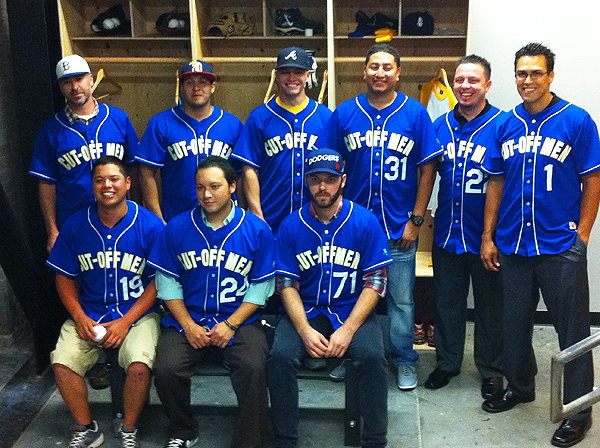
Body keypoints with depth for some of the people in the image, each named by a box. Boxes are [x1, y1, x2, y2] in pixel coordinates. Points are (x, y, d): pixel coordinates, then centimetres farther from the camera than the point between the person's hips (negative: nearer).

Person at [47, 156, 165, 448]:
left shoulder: (150, 225, -6)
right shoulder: (75, 225, 2)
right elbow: (64, 277, 9)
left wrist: (126, 322, -13)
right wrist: (80, 318, -7)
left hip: (138, 314, -2)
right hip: (88, 315, 3)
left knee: (139, 366, -28)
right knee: (62, 363, -20)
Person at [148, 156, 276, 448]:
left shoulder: (257, 230, 0)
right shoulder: (177, 227, 4)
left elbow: (262, 285, 0)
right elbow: (167, 281, 6)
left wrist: (231, 325, -10)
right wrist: (189, 325, -6)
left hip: (239, 320, -1)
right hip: (187, 319, 2)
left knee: (254, 369, -28)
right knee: (166, 370, -22)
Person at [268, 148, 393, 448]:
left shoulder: (365, 222, -4)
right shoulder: (291, 225, 1)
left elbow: (375, 283, -5)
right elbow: (287, 285, 0)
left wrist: (347, 330, -16)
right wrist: (305, 331, -15)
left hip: (352, 311, -1)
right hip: (306, 312, 1)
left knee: (373, 357, -28)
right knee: (281, 357, -25)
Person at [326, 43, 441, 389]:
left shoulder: (415, 113, -2)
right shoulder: (345, 113, 2)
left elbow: (427, 168, -1)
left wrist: (416, 220, -5)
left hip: (400, 228, -1)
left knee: (402, 299, 7)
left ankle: (404, 360, 25)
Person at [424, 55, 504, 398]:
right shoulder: (441, 126, 5)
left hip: (486, 235, -4)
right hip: (447, 232, 4)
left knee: (490, 305, 10)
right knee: (447, 301, 16)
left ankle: (492, 370, 28)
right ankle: (447, 362, 34)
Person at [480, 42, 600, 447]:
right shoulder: (506, 124, 6)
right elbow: (496, 183, 9)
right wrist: (488, 237, 6)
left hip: (561, 247, -4)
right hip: (512, 244, 4)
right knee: (515, 322, 17)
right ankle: (519, 386, 38)